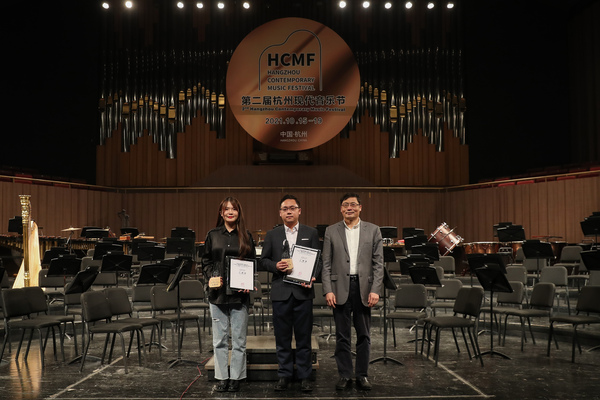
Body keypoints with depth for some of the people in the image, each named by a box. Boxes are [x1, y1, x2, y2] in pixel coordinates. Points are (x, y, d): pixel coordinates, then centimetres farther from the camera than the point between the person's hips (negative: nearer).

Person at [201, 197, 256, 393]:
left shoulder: (246, 237, 4)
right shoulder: (213, 235, 7)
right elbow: (206, 261, 9)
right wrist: (211, 277, -8)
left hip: (239, 294, -1)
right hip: (218, 294, 1)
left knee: (239, 340, 4)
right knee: (220, 339, 7)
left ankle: (236, 378, 16)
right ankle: (222, 378, 18)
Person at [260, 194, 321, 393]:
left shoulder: (311, 233, 7)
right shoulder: (272, 235, 9)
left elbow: (318, 259, 4)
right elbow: (263, 261, 8)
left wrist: (312, 277, -13)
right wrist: (276, 266, -12)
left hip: (303, 291, -1)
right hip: (281, 292, 1)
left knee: (304, 337, 5)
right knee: (282, 337, 7)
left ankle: (304, 376, 16)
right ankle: (284, 375, 18)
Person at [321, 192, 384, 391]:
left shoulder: (373, 230, 4)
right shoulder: (331, 231, 5)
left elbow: (378, 263, 1)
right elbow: (326, 264, 2)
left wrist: (375, 290, -7)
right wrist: (328, 290, -6)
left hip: (364, 287, 0)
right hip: (341, 288, 0)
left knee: (364, 335, 8)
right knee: (342, 335, 6)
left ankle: (362, 375, 19)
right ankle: (344, 375, 17)